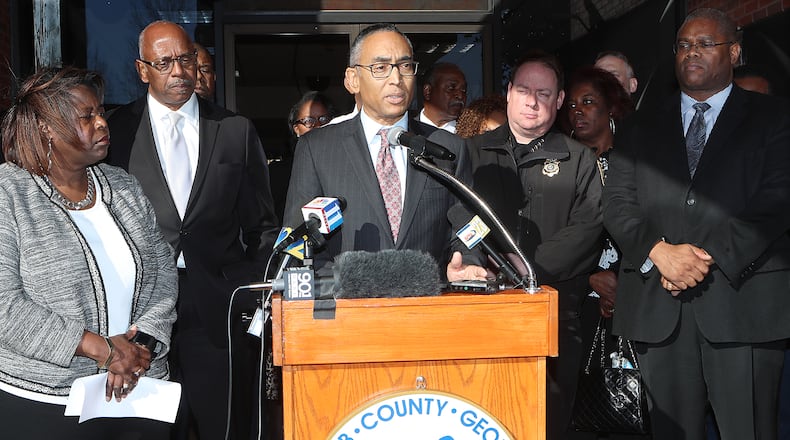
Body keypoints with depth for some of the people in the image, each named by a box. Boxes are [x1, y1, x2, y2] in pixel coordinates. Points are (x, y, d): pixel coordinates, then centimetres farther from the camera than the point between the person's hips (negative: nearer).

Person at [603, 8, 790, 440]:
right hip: (658, 306, 2)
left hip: (743, 304, -2)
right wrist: (660, 251, -11)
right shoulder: (641, 128, 16)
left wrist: (710, 256, -13)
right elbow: (618, 205, 7)